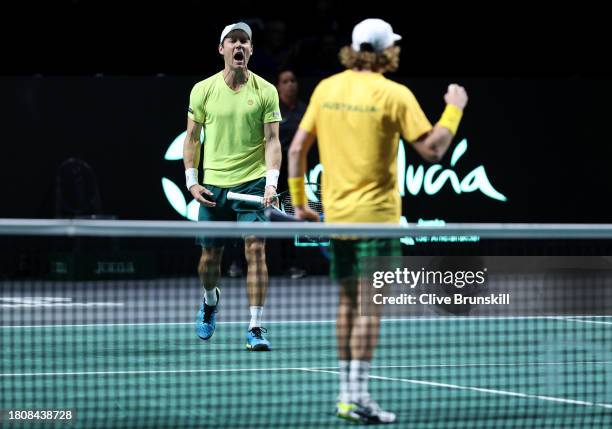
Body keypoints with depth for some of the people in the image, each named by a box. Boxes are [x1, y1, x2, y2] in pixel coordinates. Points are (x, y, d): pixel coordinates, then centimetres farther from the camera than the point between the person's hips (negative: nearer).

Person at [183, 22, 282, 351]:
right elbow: (192, 138, 9)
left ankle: (255, 328, -11)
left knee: (256, 249, -13)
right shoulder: (203, 90, 3)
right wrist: (192, 181, 1)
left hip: (253, 182, -2)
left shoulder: (265, 91, -1)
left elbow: (272, 140, -3)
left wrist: (271, 182, -16)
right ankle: (210, 299, 43)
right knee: (210, 256, 9)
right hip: (213, 186, 2)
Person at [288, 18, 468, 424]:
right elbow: (432, 150, -12)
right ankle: (358, 397, -8)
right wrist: (455, 108, 1)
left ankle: (347, 394, 18)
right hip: (375, 213, -6)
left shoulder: (327, 88, 5)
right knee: (371, 303, -4)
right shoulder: (394, 94, -10)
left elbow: (297, 149, 7)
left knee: (349, 301, 15)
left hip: (336, 211, 6)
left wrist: (299, 200, 15)